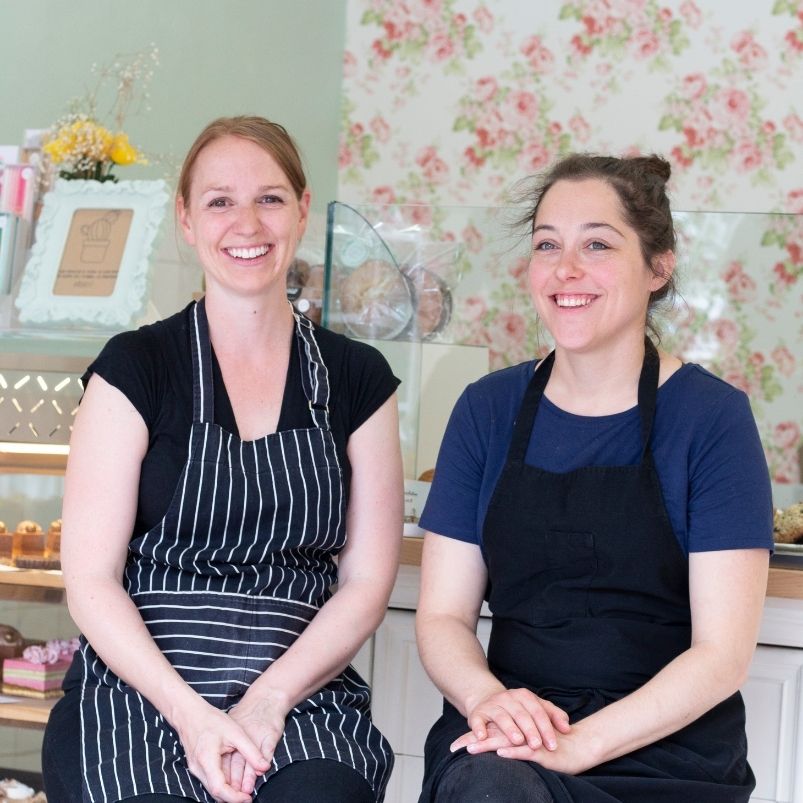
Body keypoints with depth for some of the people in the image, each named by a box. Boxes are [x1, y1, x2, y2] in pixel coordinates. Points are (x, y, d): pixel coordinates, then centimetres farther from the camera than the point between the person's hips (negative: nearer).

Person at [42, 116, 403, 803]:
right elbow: (90, 577, -1)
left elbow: (367, 580, 7)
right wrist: (189, 712, -16)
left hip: (302, 691, 1)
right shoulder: (136, 367, 4)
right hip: (141, 690, -1)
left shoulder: (357, 379, 11)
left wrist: (269, 701, -9)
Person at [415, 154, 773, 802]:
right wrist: (487, 698, -16)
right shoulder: (488, 408, 8)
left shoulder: (713, 417, -2)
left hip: (665, 747, -2)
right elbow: (444, 614, 6)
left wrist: (582, 742, -20)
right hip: (505, 737, 2)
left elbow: (723, 652, -7)